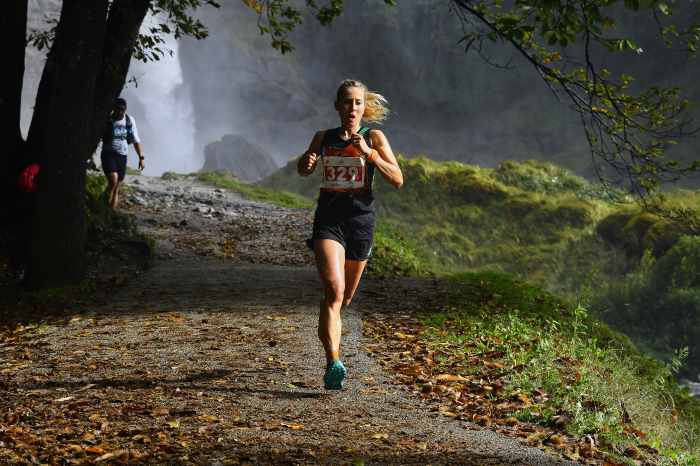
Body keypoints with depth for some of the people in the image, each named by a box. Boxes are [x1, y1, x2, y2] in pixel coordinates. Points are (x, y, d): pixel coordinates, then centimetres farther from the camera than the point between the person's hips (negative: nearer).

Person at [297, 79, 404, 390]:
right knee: (334, 290, -21)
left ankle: (328, 332, 47)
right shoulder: (324, 138, 7)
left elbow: (397, 180, -8)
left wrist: (368, 152, -19)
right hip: (328, 220, -1)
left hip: (360, 220, 1)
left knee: (345, 297, 15)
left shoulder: (374, 138, 1)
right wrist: (306, 161, -2)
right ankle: (334, 363, -27)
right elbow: (303, 171, 23)